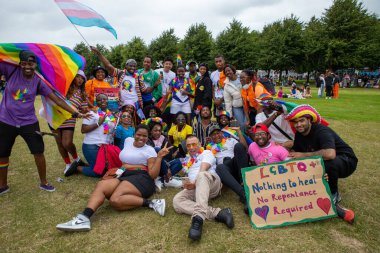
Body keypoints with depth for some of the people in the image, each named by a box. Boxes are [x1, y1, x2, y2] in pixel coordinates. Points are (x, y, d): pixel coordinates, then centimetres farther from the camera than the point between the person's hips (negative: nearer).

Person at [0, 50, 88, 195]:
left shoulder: (38, 81, -7)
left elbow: (57, 99, -9)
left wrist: (75, 113, -14)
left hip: (29, 122, 0)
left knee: (39, 152, 0)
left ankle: (43, 182, 20)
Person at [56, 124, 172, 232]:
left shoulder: (150, 150, 1)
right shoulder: (128, 140, 18)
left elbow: (153, 175, -7)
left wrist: (159, 156, -15)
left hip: (141, 179, -6)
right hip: (124, 177, 6)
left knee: (115, 200, -33)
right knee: (101, 184, -23)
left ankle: (150, 203, -28)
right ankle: (84, 218, -36)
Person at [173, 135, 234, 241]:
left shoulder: (206, 152, 15)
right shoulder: (187, 159, 34)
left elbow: (203, 170, -3)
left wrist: (195, 183, -17)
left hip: (211, 182, -4)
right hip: (194, 189, 4)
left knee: (201, 176, -40)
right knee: (177, 200, -28)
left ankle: (198, 218, -58)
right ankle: (218, 213, -41)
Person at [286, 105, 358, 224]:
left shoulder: (321, 131, -26)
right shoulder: (299, 134, -2)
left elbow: (330, 154, -42)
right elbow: (294, 152, 7)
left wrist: (303, 155, -32)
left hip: (346, 161, -7)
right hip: (321, 164, 7)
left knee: (328, 163, -38)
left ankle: (333, 195, -7)